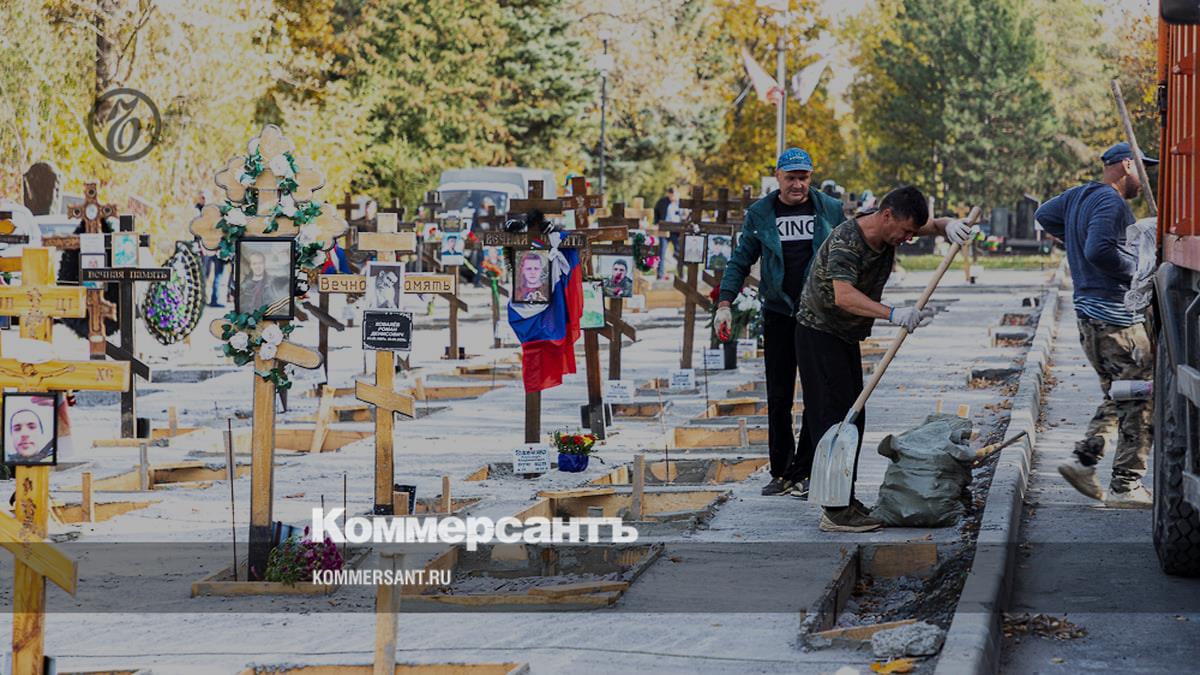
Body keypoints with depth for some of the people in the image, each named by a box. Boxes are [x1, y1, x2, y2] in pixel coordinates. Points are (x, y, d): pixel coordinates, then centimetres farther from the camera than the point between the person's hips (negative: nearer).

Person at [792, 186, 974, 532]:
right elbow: (843, 296, -44)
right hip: (819, 332, -9)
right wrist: (893, 314, -57)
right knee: (835, 415, -15)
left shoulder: (889, 232, -2)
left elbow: (933, 224, 10)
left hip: (847, 336, 9)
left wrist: (949, 226, -17)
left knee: (852, 416, 12)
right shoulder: (846, 241, -29)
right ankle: (836, 511, -19)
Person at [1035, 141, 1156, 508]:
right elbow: (1099, 251, -28)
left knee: (1118, 396, 19)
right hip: (1117, 317, -10)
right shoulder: (1111, 202, -16)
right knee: (1140, 401, -3)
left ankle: (1084, 460, 12)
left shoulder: (1079, 195, 13)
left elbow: (1044, 214, 29)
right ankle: (1125, 485, -2)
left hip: (1088, 312, 10)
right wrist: (1138, 267, -15)